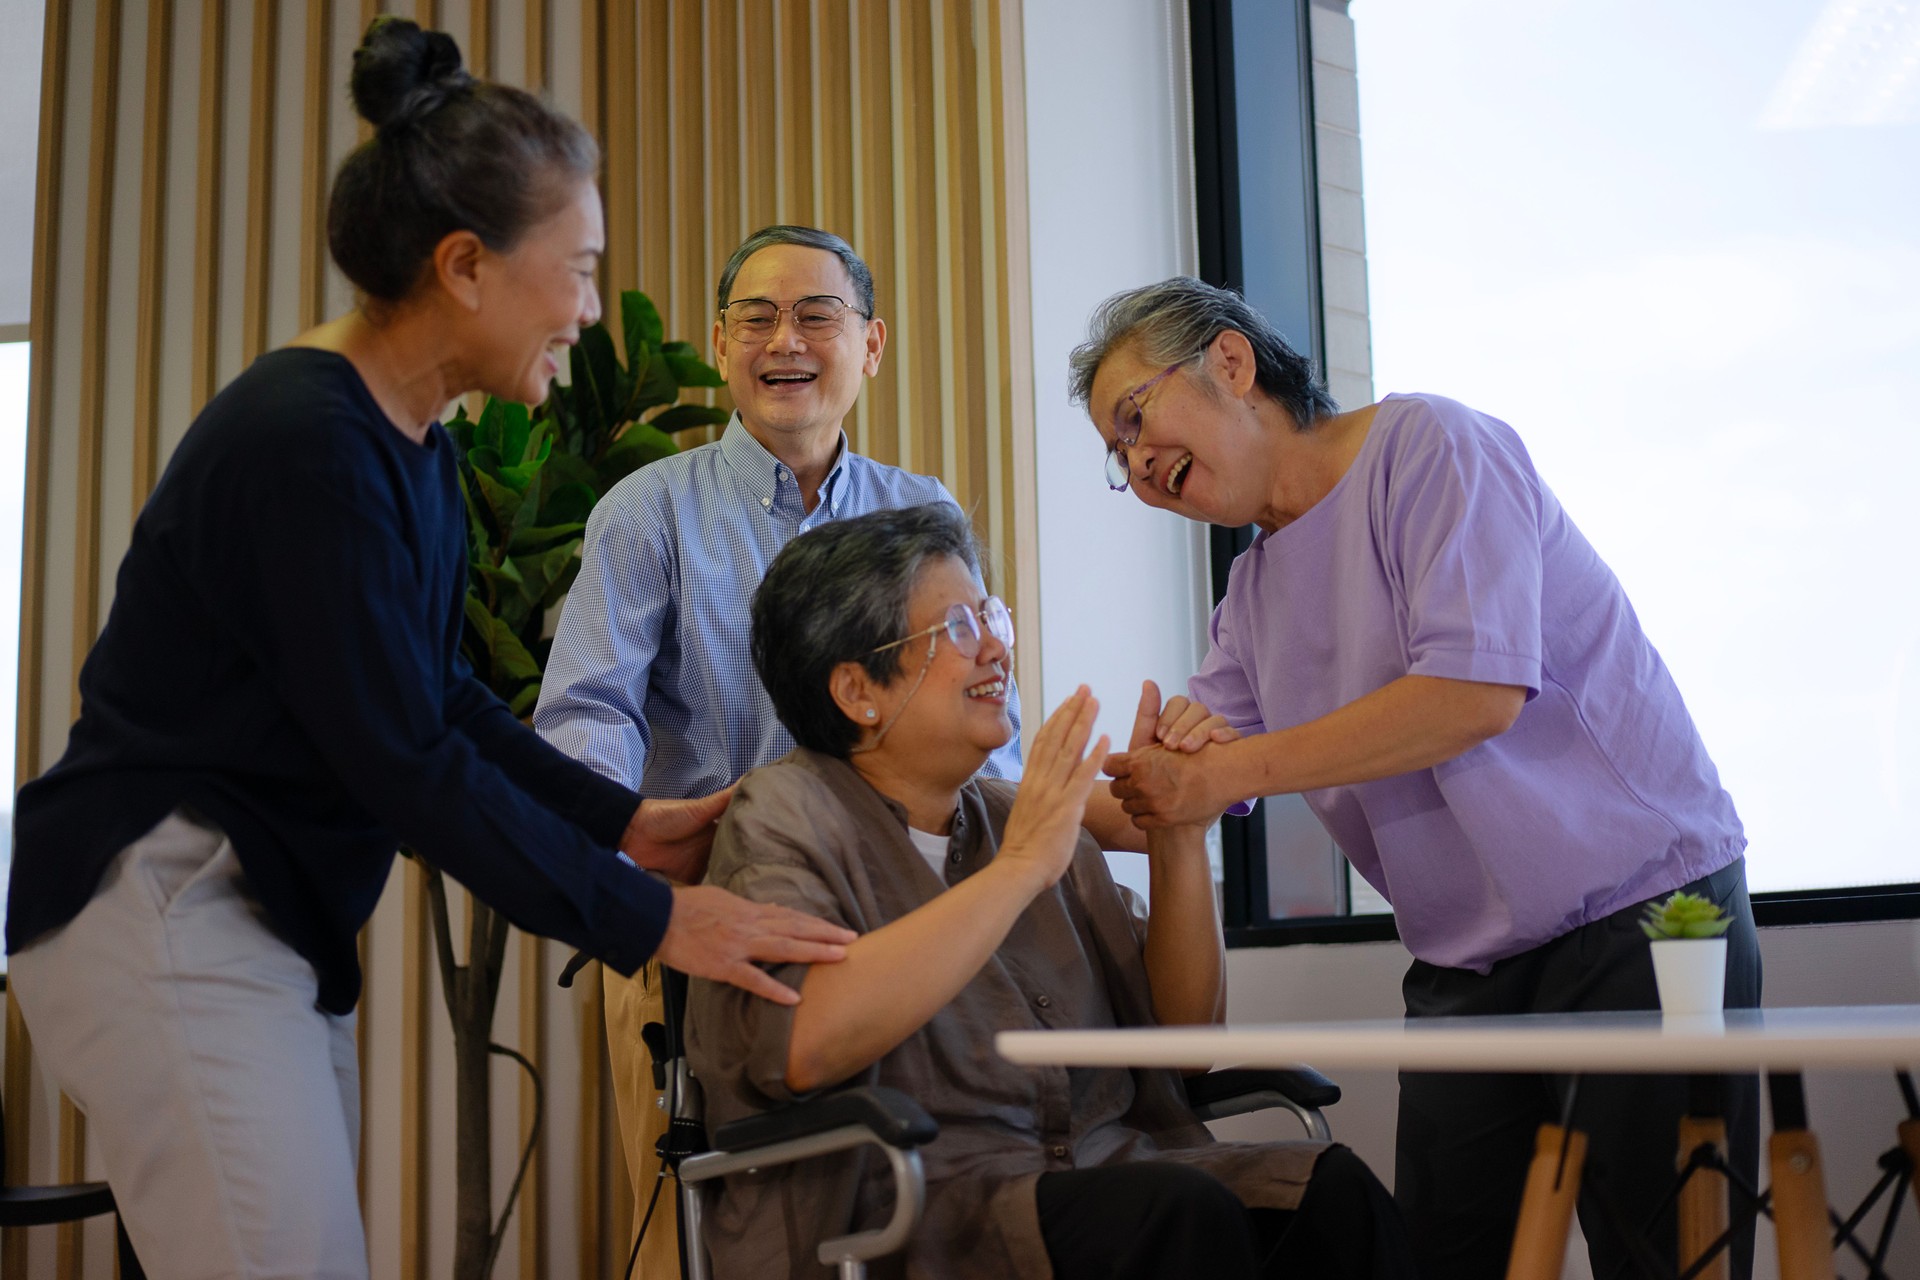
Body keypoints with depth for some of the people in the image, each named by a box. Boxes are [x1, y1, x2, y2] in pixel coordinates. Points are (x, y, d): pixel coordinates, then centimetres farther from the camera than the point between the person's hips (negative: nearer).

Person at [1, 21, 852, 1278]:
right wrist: (648, 918, -16)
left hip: (270, 913, 9)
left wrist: (627, 821, 3)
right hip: (162, 903, -9)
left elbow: (443, 696, 13)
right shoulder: (307, 441, -21)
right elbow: (405, 757, -21)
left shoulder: (415, 450, 9)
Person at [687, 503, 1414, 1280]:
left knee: (1335, 1190, -20)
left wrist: (1178, 836, 3)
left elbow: (1184, 1031, 16)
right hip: (905, 1204, -6)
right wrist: (1020, 867, -18)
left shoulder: (1022, 815, 16)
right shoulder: (785, 816, -1)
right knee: (1183, 1214, -31)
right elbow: (805, 1046, -23)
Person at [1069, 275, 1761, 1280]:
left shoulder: (1426, 445, -10)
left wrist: (1230, 770, -20)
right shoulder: (1255, 594, 13)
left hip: (1639, 908, -7)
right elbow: (1168, 795, 13)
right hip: (1465, 970, 7)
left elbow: (1479, 690, -23)